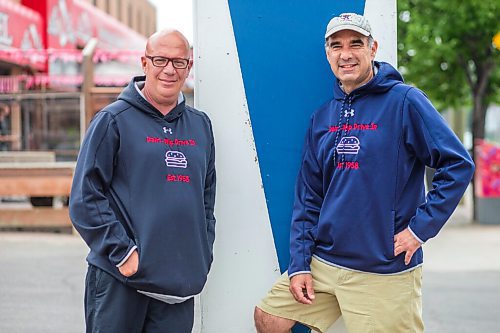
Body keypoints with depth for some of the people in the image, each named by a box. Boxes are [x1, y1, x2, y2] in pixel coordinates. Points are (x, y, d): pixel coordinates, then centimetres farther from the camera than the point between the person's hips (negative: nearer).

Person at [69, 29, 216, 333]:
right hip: (120, 279, -4)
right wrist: (123, 252, -13)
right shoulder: (114, 119, -2)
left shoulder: (201, 125, 13)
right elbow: (85, 198, -7)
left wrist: (202, 259, 10)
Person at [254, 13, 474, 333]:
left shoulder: (405, 101, -8)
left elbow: (459, 164, -12)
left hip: (386, 271, -5)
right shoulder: (322, 117, 8)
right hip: (323, 261, 6)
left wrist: (421, 226, -14)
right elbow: (308, 197, 10)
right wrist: (299, 263, 3)